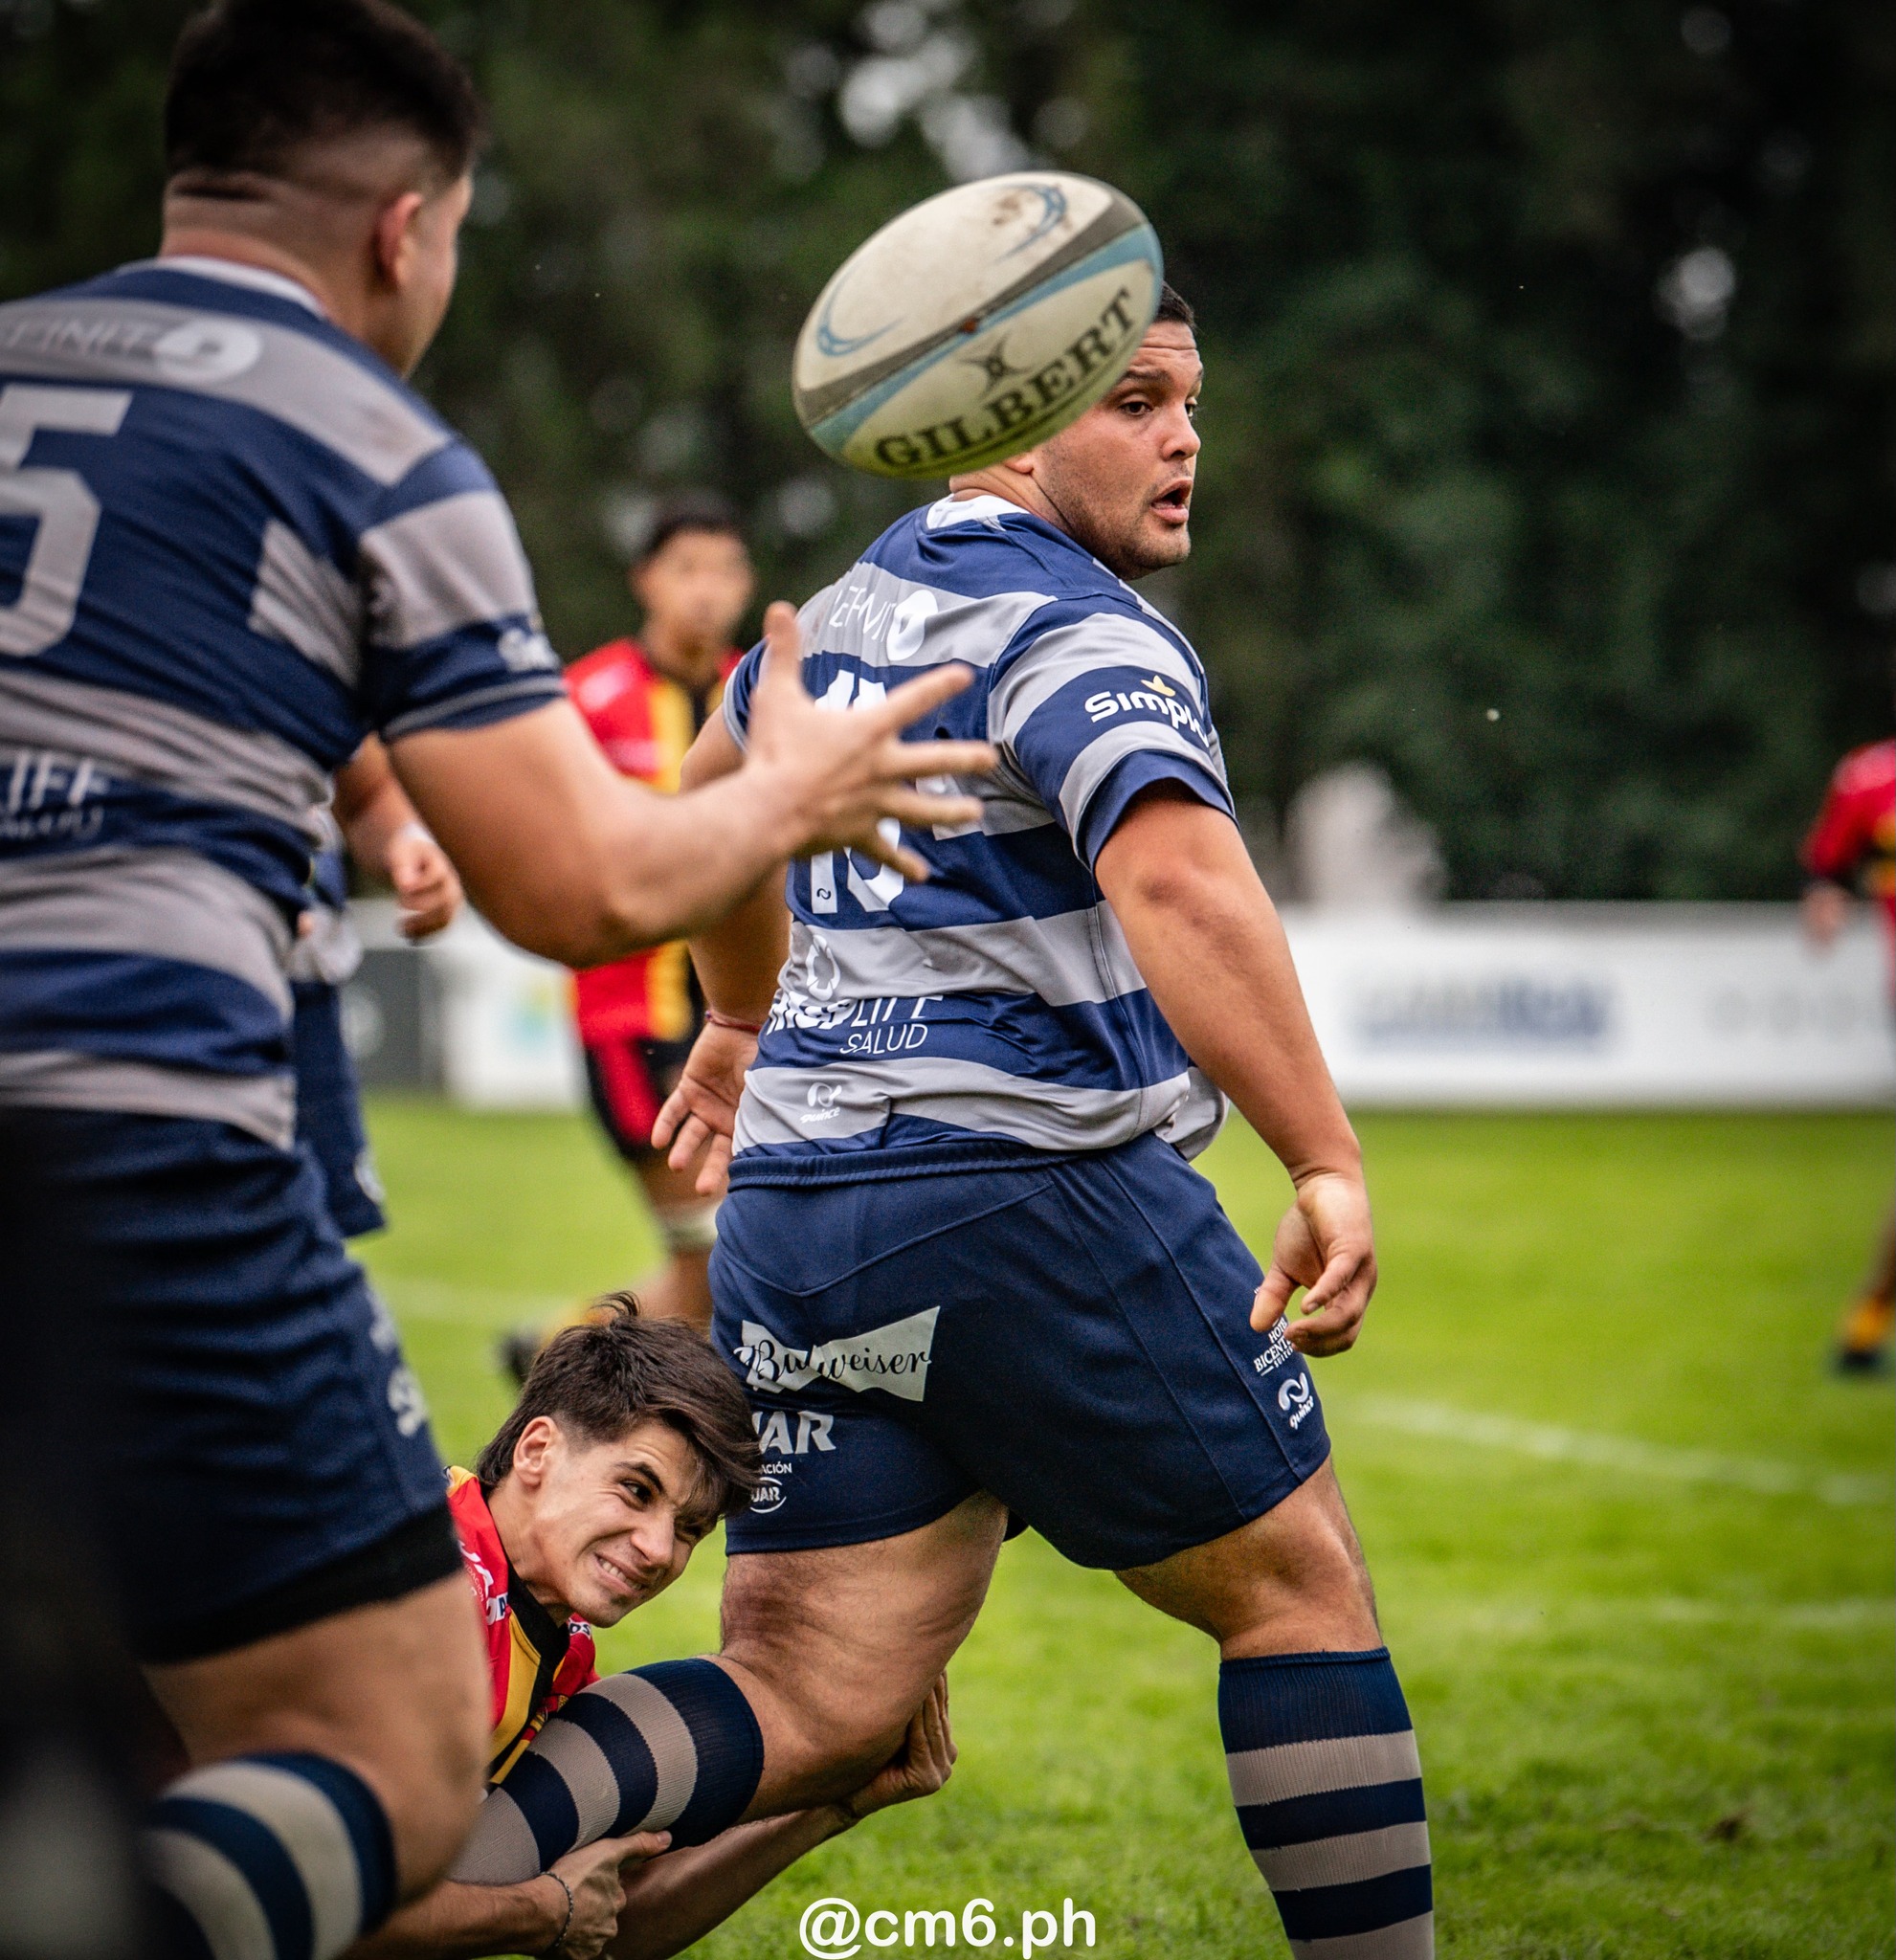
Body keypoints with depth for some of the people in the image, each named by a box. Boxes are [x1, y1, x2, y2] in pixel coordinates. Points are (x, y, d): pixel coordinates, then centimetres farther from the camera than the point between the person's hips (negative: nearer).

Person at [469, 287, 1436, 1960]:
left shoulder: (863, 598, 18)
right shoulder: (1080, 635, -10)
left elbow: (719, 780, 37)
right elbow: (1177, 884, -28)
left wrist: (745, 1023, 53)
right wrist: (1331, 1166, -32)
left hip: (795, 1206, 8)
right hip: (1039, 1196, -7)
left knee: (813, 1708, 2)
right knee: (1296, 1582, 10)